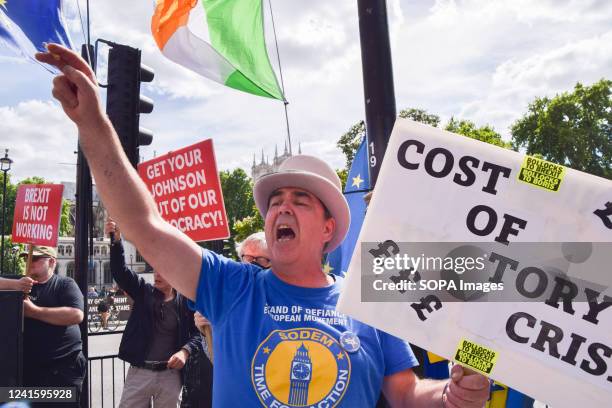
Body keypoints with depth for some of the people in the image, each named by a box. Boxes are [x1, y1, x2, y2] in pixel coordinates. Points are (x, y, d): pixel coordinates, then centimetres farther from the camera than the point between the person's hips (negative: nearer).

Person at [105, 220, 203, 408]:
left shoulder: (186, 301, -2)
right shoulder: (144, 291, 4)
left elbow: (198, 332, 0)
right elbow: (120, 271, -8)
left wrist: (185, 351, -18)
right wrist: (116, 240, -21)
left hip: (170, 374, -1)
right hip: (139, 371, 2)